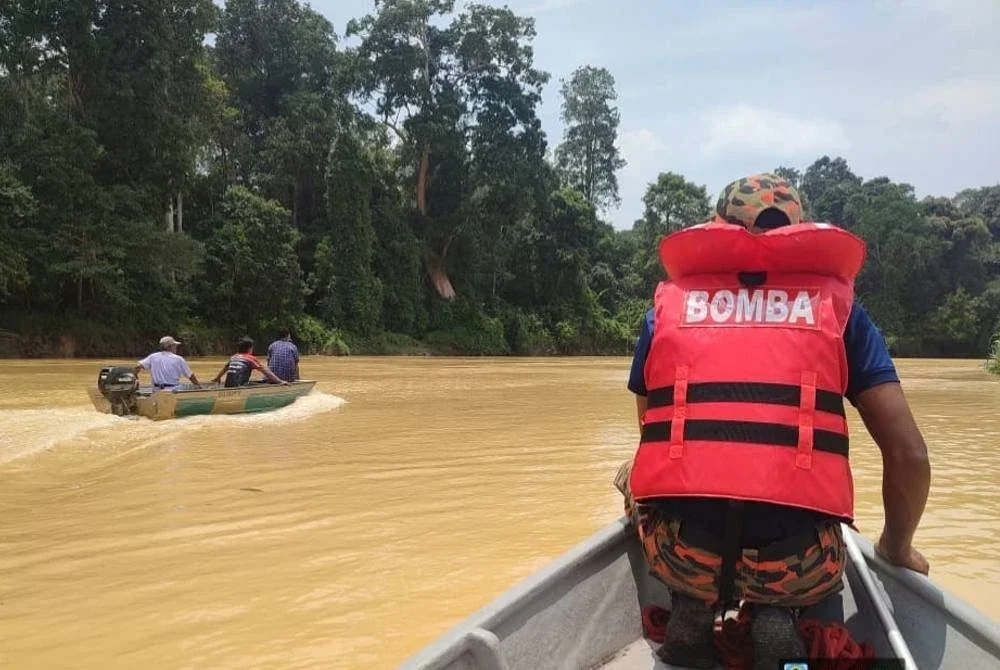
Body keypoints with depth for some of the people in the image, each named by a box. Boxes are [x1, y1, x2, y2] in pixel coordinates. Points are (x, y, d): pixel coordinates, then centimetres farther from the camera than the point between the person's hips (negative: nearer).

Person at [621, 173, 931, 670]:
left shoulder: (668, 302, 12)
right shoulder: (838, 305, 11)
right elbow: (909, 455, 6)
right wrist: (896, 549, 24)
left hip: (681, 553, 0)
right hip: (797, 565, 1)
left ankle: (691, 607, 10)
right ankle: (777, 615, 6)